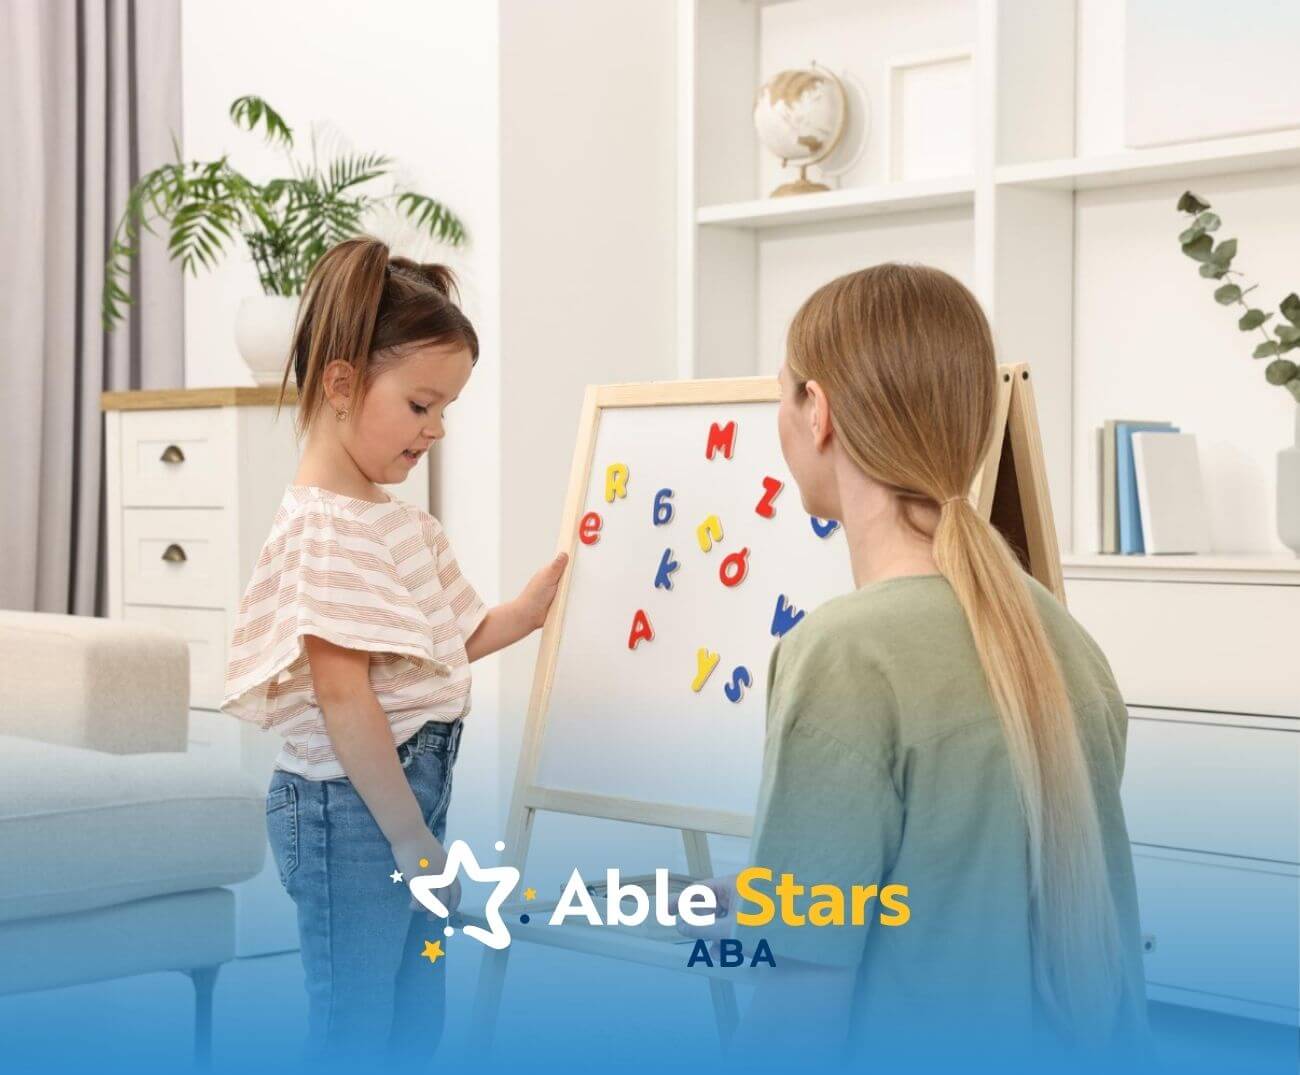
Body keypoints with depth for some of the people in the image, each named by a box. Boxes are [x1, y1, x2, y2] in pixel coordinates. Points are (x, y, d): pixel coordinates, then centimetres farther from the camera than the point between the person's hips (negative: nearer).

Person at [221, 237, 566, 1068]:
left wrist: (533, 608, 4)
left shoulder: (397, 521, 10)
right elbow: (343, 693, -23)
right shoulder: (324, 526, -19)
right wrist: (412, 838, -20)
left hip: (414, 783, 9)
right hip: (351, 806, -9)